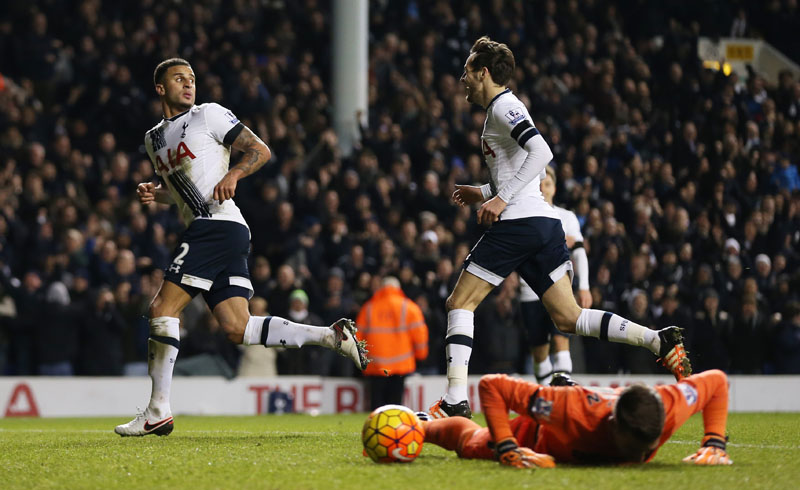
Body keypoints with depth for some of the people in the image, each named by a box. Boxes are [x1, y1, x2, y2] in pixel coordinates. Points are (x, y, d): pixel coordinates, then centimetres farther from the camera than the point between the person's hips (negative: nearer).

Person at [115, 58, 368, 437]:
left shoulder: (208, 115, 1)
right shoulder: (154, 140, 24)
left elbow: (260, 150, -2)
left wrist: (233, 174, -20)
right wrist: (154, 193, 13)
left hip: (217, 225, -8)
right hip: (204, 232, 8)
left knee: (162, 309, -10)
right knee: (238, 330, -1)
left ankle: (158, 412, -7)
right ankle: (330, 336, 1)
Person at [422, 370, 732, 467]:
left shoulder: (670, 406, -45)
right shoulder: (576, 410, -52)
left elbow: (716, 381, -23)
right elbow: (491, 386, -43)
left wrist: (714, 444, -30)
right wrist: (507, 450, -47)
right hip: (541, 440, -3)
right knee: (471, 442, 27)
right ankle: (425, 426, 57)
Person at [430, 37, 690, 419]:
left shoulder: (503, 107, -5)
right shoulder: (505, 108, 24)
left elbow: (541, 153, -21)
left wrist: (502, 198, -22)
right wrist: (482, 193, 28)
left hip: (518, 222, -10)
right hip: (544, 224, 10)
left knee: (460, 303, -3)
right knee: (568, 318, 5)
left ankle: (455, 401, -8)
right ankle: (659, 340, -7)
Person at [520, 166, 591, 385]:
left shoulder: (567, 217, 9)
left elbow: (579, 252, 2)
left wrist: (583, 287, -10)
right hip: (531, 291, 1)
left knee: (561, 340, -17)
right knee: (538, 348, 5)